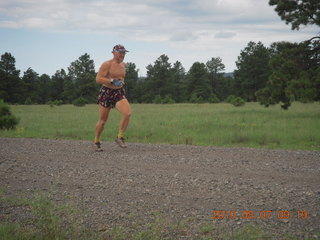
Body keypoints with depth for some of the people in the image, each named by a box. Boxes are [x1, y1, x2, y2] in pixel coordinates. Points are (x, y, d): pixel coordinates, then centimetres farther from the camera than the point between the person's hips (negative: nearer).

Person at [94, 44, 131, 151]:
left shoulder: (123, 65, 13)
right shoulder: (107, 64, -9)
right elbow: (98, 79, -16)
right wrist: (112, 81, -21)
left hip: (119, 93, 5)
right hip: (106, 93, -5)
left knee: (127, 113, -21)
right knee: (103, 121, 2)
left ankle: (120, 137, -8)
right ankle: (96, 141, 23)